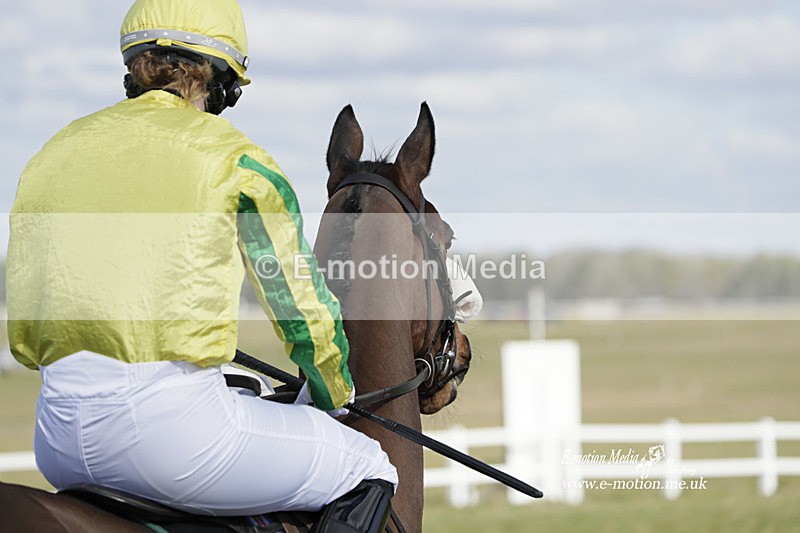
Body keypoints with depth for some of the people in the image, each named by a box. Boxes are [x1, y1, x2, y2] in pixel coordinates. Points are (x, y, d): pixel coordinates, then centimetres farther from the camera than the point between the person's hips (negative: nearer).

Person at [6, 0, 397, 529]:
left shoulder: (52, 154, 16)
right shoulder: (234, 158, 1)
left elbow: (22, 336, 18)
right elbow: (305, 312, 8)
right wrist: (332, 396, 28)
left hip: (59, 444, 6)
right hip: (174, 424, -6)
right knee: (369, 470, 14)